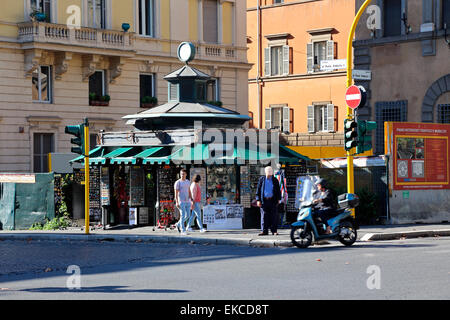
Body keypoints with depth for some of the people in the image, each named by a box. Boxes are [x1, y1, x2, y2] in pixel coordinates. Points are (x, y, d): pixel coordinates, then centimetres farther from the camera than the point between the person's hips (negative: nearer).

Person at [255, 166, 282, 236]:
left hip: (272, 200, 0)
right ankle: (264, 230, 2)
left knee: (273, 216, 0)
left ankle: (274, 230, 6)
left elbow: (278, 190, 12)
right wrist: (258, 200, 0)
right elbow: (258, 190, 6)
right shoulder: (261, 179, 7)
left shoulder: (275, 180, 8)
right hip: (264, 201, 0)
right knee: (264, 216, -1)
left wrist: (278, 199, 4)